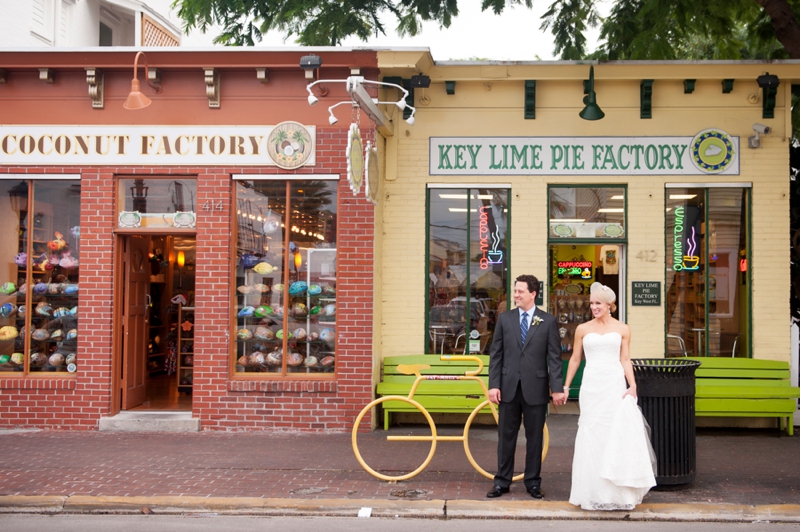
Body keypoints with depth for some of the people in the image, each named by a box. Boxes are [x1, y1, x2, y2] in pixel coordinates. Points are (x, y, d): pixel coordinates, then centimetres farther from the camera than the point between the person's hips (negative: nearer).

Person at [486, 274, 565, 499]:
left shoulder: (548, 321, 0)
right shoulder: (504, 319, 6)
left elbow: (554, 357, -2)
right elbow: (496, 354, 5)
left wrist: (557, 387, -9)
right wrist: (493, 385, -3)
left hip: (535, 388, -1)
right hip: (509, 387, 2)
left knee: (535, 437, 7)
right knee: (506, 436, 7)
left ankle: (533, 482, 18)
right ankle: (502, 481, 16)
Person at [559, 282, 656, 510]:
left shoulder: (622, 329, 7)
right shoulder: (583, 329, 8)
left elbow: (625, 360, 5)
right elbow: (575, 359, 13)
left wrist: (632, 385, -7)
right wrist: (565, 387, 11)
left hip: (615, 385, -1)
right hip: (591, 386, 1)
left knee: (618, 435, -3)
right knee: (591, 437, 2)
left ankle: (618, 491, 8)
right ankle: (594, 492, 12)